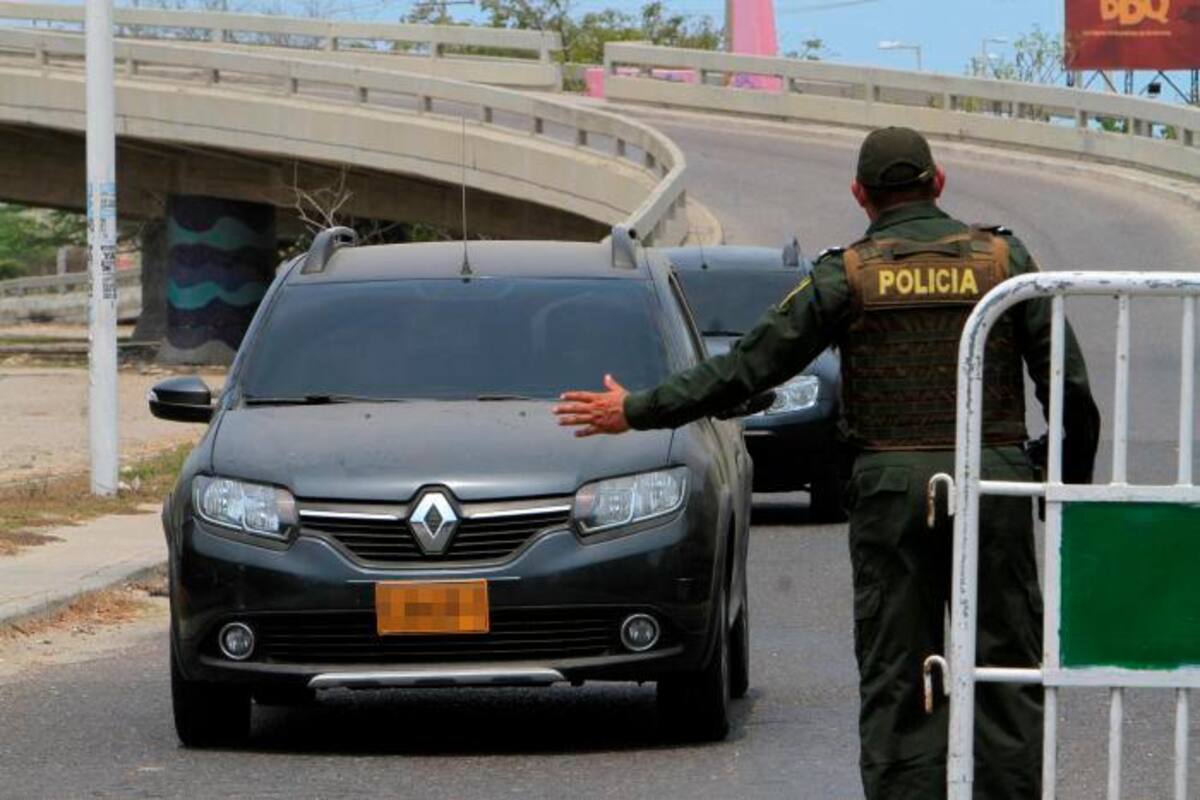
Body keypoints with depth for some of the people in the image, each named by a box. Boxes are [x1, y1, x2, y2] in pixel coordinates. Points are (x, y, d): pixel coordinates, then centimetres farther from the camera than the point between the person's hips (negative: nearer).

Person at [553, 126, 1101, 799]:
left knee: (896, 678, 4)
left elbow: (748, 366, -1)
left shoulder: (848, 275, 0)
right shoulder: (1004, 259, 4)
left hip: (891, 489, 0)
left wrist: (638, 411, 7)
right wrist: (1074, 487, 14)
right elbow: (1068, 383, 3)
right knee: (1005, 667, 4)